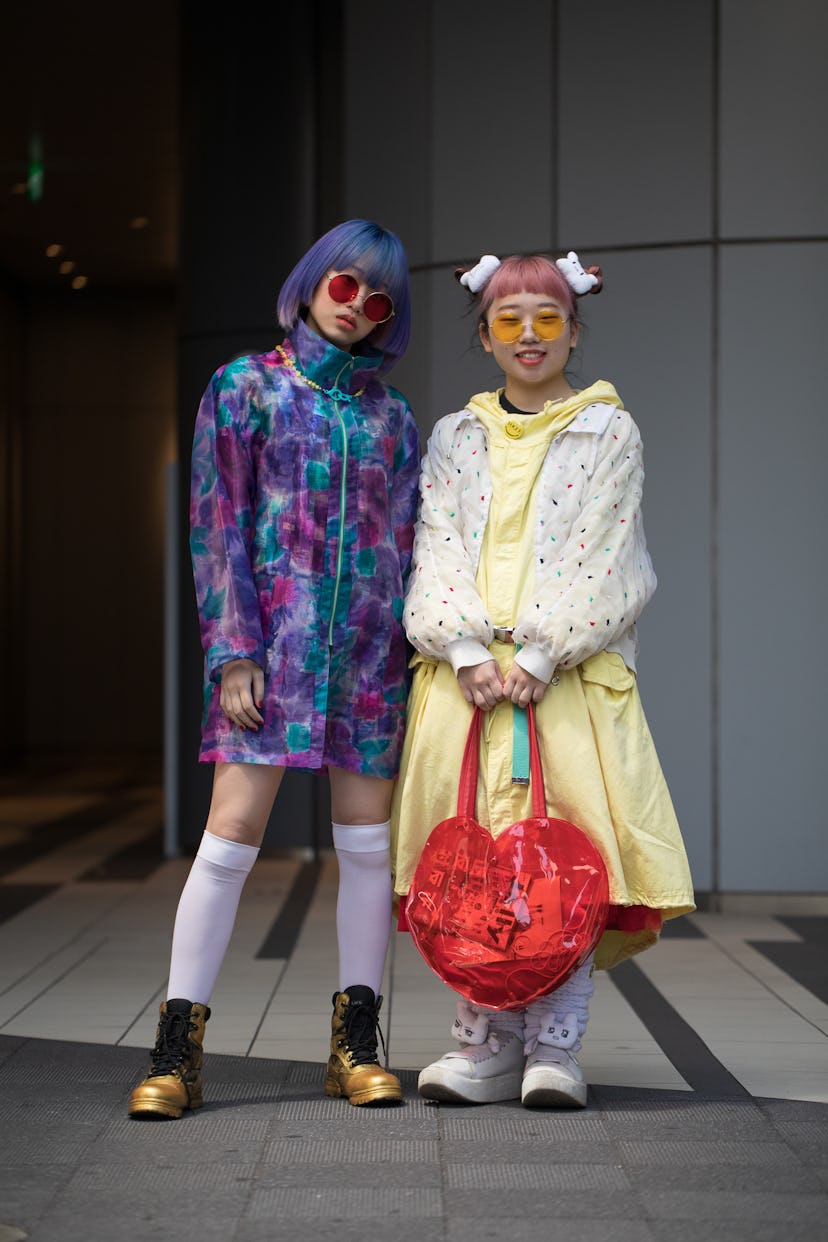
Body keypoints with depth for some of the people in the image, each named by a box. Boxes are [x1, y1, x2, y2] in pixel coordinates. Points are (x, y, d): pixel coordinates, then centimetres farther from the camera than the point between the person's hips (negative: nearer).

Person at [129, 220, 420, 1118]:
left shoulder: (390, 414, 14)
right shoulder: (246, 387, 5)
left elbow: (405, 540, 14)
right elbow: (217, 528, -1)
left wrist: (410, 654, 6)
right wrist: (233, 653, -9)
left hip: (369, 647, 3)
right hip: (273, 638, -3)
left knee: (368, 842, 3)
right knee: (231, 835, -8)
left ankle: (356, 1042, 14)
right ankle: (178, 1048, -1)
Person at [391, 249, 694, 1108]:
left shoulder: (609, 432, 6)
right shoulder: (455, 437, 14)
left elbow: (599, 557, -4)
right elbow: (437, 548, 5)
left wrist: (537, 658, -14)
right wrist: (468, 654, -11)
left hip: (569, 673, -2)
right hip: (468, 673, 2)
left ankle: (554, 1046, 0)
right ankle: (487, 1043, 6)